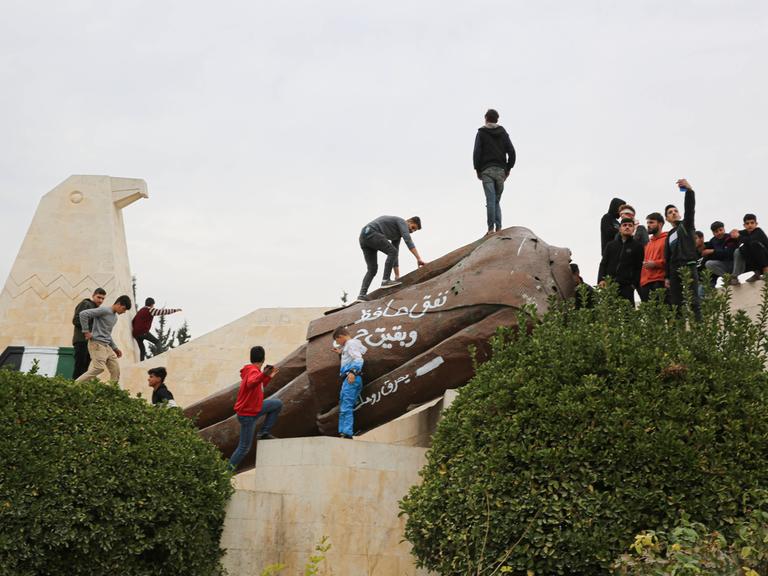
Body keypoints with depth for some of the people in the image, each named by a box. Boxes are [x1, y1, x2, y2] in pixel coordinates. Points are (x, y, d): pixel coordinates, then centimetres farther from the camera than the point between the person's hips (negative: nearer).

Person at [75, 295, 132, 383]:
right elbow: (83, 314, -18)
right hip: (97, 344, -9)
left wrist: (115, 348, 19)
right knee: (98, 368, -20)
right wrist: (86, 331, -15)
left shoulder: (115, 317, 19)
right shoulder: (104, 310, -10)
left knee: (116, 369, 3)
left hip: (107, 346, 9)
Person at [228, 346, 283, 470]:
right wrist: (263, 375, -62)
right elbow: (250, 383, -46)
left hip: (254, 408, 9)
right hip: (247, 415, -9)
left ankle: (264, 432, 12)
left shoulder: (252, 370, 7)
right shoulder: (253, 371, -22)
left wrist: (268, 377, 19)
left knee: (278, 403, 11)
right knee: (245, 448, -2)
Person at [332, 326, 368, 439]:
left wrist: (353, 372, -29)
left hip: (351, 379, -11)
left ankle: (347, 433, -20)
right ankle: (342, 432, 12)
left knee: (346, 407, -15)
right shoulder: (356, 343, 24)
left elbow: (358, 359, -17)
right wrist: (341, 353, 35)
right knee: (342, 407, 12)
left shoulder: (351, 343, -4)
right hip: (348, 379, 11)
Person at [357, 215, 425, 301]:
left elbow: (394, 255, 28)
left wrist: (397, 277, 25)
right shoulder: (402, 222, 2)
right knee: (392, 252, -11)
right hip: (370, 232, -10)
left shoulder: (398, 234, 28)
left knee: (372, 269, 9)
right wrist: (419, 258, -20)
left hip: (363, 237, 10)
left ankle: (362, 295, -1)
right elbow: (408, 240, -15)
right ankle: (385, 280, -12)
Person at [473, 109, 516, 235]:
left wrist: (477, 170, 3)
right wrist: (508, 169, 12)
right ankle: (498, 227, 0)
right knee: (497, 200, 11)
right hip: (500, 171, 3)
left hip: (487, 170, -3)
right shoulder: (503, 133, 12)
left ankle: (491, 228, -15)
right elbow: (512, 152, 5)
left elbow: (476, 153, -5)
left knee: (490, 200, -9)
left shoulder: (481, 133, 3)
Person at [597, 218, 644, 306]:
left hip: (627, 286, -3)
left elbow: (639, 267, 4)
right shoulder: (611, 245, 18)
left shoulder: (637, 246, 9)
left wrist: (635, 283, -6)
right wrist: (601, 279, 1)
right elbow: (603, 264, 15)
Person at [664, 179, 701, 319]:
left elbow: (690, 208, -11)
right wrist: (667, 277, 12)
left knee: (693, 301, -15)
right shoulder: (669, 235, 23)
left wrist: (689, 190, -28)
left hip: (688, 267, -6)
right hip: (674, 271, 6)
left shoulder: (686, 224, 9)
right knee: (675, 303, 0)